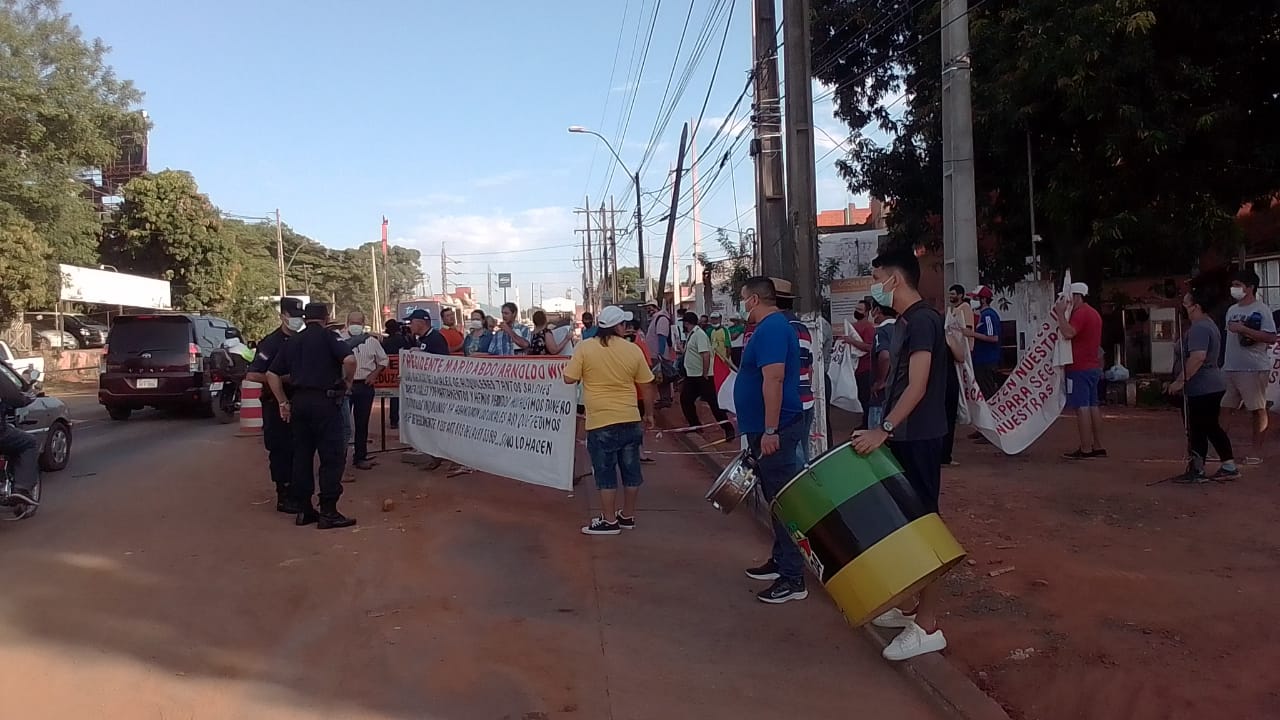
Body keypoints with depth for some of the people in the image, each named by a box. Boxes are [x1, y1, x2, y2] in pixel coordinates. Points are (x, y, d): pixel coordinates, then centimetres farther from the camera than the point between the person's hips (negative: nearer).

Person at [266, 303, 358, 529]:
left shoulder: (293, 342, 15)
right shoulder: (328, 337, -3)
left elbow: (272, 374, 15)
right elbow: (349, 360, -19)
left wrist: (283, 402, 16)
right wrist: (347, 382, -2)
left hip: (298, 402, 7)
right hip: (323, 400, -6)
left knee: (302, 455, 12)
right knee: (332, 456, -2)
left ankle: (303, 510, 17)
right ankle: (328, 512, -4)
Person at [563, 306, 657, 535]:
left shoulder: (585, 347, -7)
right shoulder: (633, 350, 1)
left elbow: (569, 379, -6)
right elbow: (647, 384, 8)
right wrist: (650, 413, 21)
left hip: (600, 422, -3)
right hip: (630, 420, 3)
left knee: (606, 472, 4)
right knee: (631, 470, 13)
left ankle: (609, 521, 10)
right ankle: (628, 516, 24)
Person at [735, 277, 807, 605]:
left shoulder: (771, 328, -17)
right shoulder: (772, 326, 15)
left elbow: (773, 380, -25)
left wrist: (770, 431, -27)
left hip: (774, 430, -11)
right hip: (768, 428, 11)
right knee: (777, 498, 18)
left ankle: (792, 578, -1)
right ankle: (780, 560, 29)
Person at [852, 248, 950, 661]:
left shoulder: (922, 320, -15)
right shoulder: (904, 322, 14)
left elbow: (918, 387, -23)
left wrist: (884, 429, -29)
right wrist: (884, 430, 19)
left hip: (918, 439, -10)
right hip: (902, 437, 10)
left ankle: (927, 627, 3)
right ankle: (908, 607, 27)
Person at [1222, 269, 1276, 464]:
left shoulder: (1261, 309, -7)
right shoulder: (1232, 310, 14)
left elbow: (1271, 338, -16)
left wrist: (1244, 329, -21)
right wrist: (1224, 362, 18)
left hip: (1254, 368, -7)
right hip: (1231, 368, 7)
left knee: (1258, 409, 2)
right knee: (1225, 409, 6)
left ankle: (1257, 451, 7)